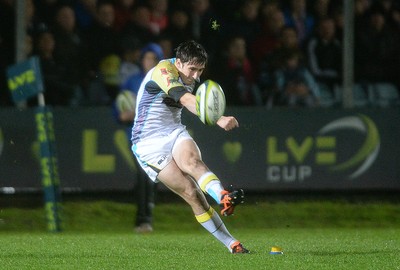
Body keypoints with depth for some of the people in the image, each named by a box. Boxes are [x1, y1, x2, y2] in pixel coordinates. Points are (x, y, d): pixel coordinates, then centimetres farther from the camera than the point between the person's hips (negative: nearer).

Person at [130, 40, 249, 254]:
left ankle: (223, 198, -60)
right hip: (149, 144, -6)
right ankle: (232, 244, -24)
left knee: (192, 161, -32)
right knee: (192, 192, -19)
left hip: (175, 132, 6)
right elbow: (186, 100, -37)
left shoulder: (190, 78, 8)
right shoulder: (163, 71, -19)